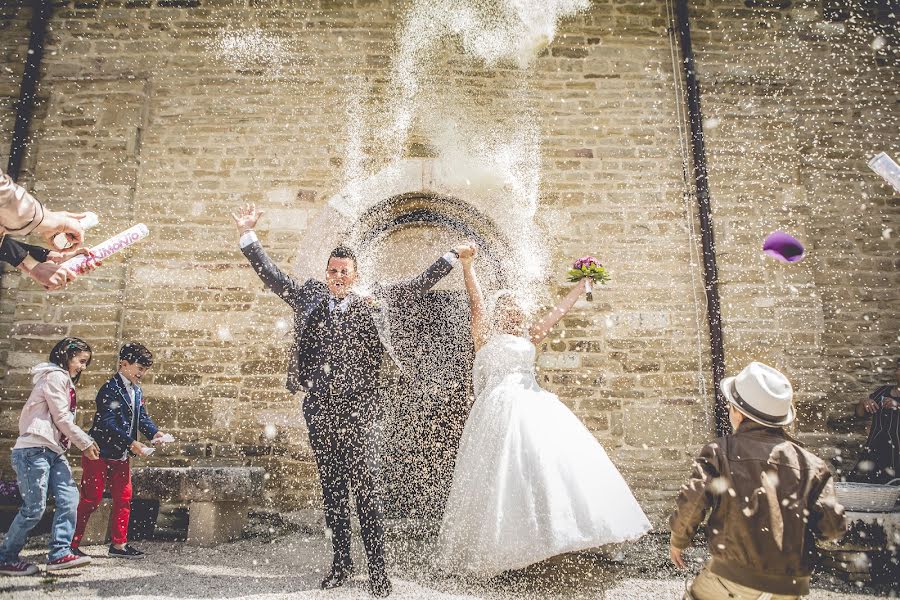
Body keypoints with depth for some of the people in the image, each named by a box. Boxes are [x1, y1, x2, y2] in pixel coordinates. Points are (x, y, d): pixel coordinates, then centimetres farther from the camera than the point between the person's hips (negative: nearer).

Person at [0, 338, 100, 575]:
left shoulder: (66, 381, 21)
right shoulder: (55, 376, -9)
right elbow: (62, 418, -13)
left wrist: (84, 443, 5)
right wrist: (86, 443, -7)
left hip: (54, 451, 9)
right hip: (34, 450, -9)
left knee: (69, 498, -1)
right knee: (34, 508, -4)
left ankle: (59, 553, 2)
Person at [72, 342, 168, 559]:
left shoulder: (137, 391, 11)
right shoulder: (110, 389, -17)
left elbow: (142, 417, 9)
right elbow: (108, 423, -24)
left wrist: (154, 432, -11)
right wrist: (131, 443, -28)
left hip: (121, 456, 8)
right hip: (100, 454, -8)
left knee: (124, 498, 10)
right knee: (91, 500, -2)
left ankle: (119, 544, 19)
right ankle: (72, 543, 11)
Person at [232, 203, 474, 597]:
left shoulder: (373, 303, 7)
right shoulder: (308, 298, 12)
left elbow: (418, 286, 12)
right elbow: (271, 275, 15)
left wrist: (453, 255, 11)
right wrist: (247, 234, 10)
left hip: (357, 409, -3)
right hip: (320, 409, 3)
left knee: (366, 490, -3)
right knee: (331, 490, 11)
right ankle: (341, 563, 23)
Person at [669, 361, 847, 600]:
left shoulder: (720, 451, -5)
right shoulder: (808, 462, 4)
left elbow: (691, 504, -12)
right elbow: (833, 526, 2)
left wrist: (678, 541, 5)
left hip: (735, 574, -3)